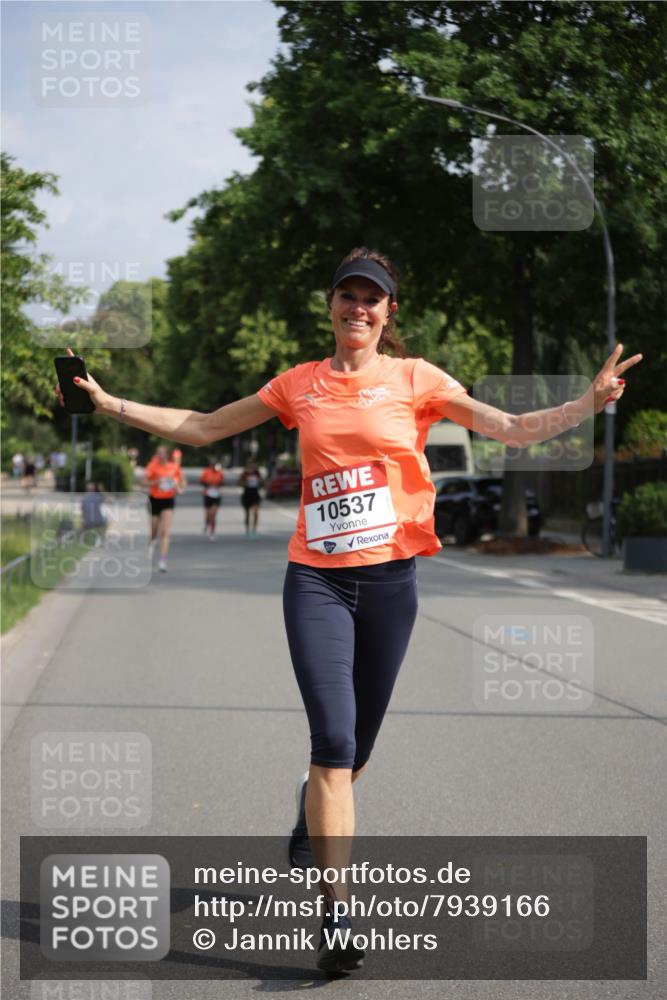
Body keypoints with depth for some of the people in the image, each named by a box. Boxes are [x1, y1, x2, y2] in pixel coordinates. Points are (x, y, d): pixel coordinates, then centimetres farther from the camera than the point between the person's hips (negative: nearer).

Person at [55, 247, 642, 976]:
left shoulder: (415, 381, 4)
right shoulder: (299, 385, 7)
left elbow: (515, 430, -1)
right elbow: (200, 428, 14)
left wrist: (592, 401, -14)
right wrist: (110, 404, 10)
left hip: (389, 579, 1)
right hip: (316, 579, -1)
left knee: (354, 747, 11)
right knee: (334, 739, -14)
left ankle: (313, 816, 47)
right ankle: (336, 915, -11)